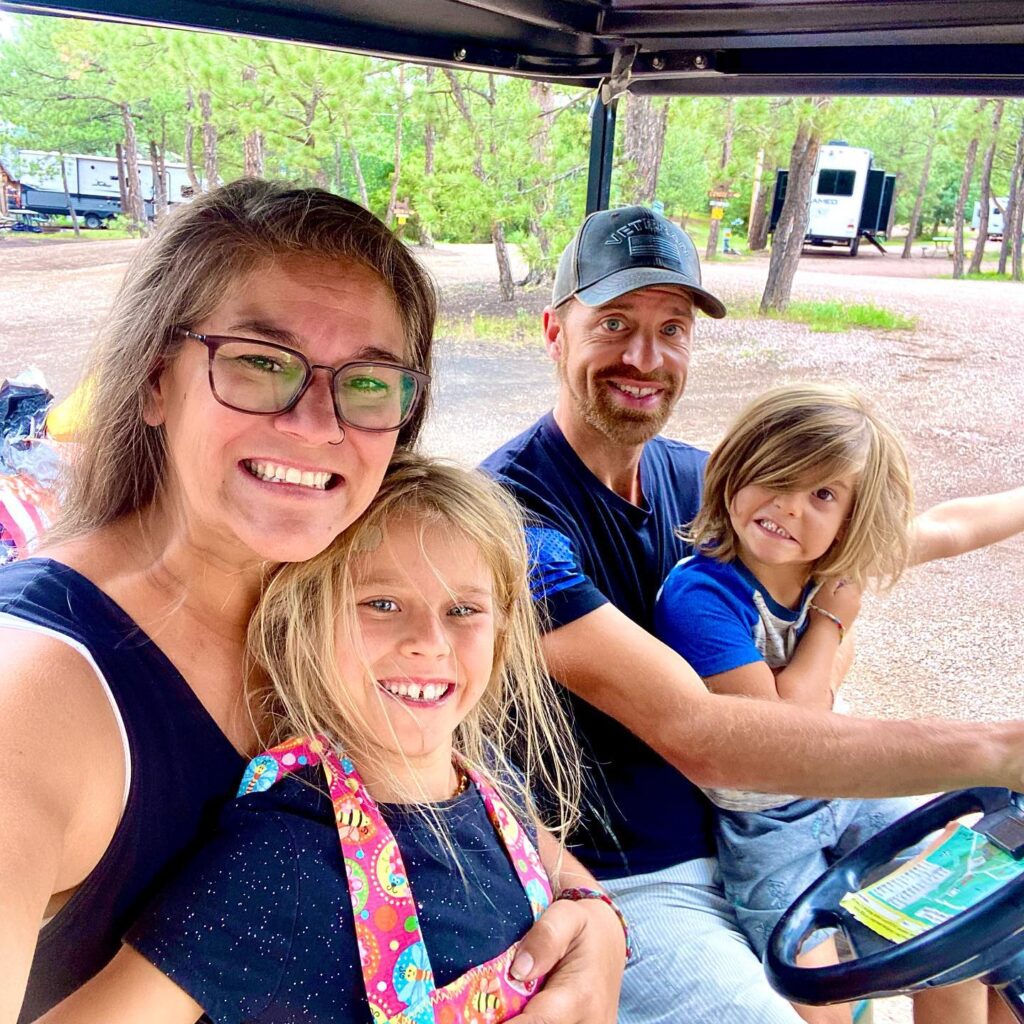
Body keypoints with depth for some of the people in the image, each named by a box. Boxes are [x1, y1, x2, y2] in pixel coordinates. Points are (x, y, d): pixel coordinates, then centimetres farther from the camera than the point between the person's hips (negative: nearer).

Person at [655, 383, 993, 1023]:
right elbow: (780, 729, -30)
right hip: (762, 822, -6)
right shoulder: (700, 594, -30)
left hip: (847, 790, 7)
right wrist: (832, 622, -22)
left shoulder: (833, 562, -9)